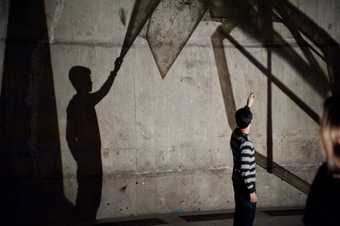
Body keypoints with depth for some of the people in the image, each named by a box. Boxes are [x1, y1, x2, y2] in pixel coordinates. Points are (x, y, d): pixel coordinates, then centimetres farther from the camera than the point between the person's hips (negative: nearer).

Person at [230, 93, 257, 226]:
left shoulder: (235, 135, -2)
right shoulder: (246, 145, -27)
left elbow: (241, 120, 21)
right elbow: (245, 171, -27)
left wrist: (248, 105, 30)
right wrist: (251, 191, -20)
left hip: (237, 182, 9)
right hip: (245, 185, -9)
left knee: (240, 212, 19)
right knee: (248, 215, 2)